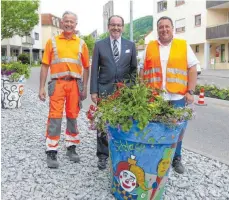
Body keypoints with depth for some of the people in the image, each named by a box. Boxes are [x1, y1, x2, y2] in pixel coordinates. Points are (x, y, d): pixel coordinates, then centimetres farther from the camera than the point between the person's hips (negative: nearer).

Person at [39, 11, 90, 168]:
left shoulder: (81, 43, 10)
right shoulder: (52, 41, 8)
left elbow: (86, 67, 11)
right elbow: (45, 66, 5)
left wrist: (85, 88, 5)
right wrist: (42, 88, -1)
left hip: (75, 84, 2)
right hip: (57, 83, -1)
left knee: (73, 117, 8)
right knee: (55, 117, -4)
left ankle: (71, 148, 21)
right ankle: (52, 152, 3)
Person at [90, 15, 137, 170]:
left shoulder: (130, 45, 9)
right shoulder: (100, 45, 6)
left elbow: (134, 68, 11)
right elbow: (94, 69, 3)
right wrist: (93, 91, -3)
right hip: (105, 90, 0)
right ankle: (103, 156, 15)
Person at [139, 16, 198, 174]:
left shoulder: (184, 46, 5)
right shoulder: (150, 47, 10)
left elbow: (192, 69, 2)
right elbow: (143, 71, 10)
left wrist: (190, 91, -5)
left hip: (177, 97, -1)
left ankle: (176, 158, 25)